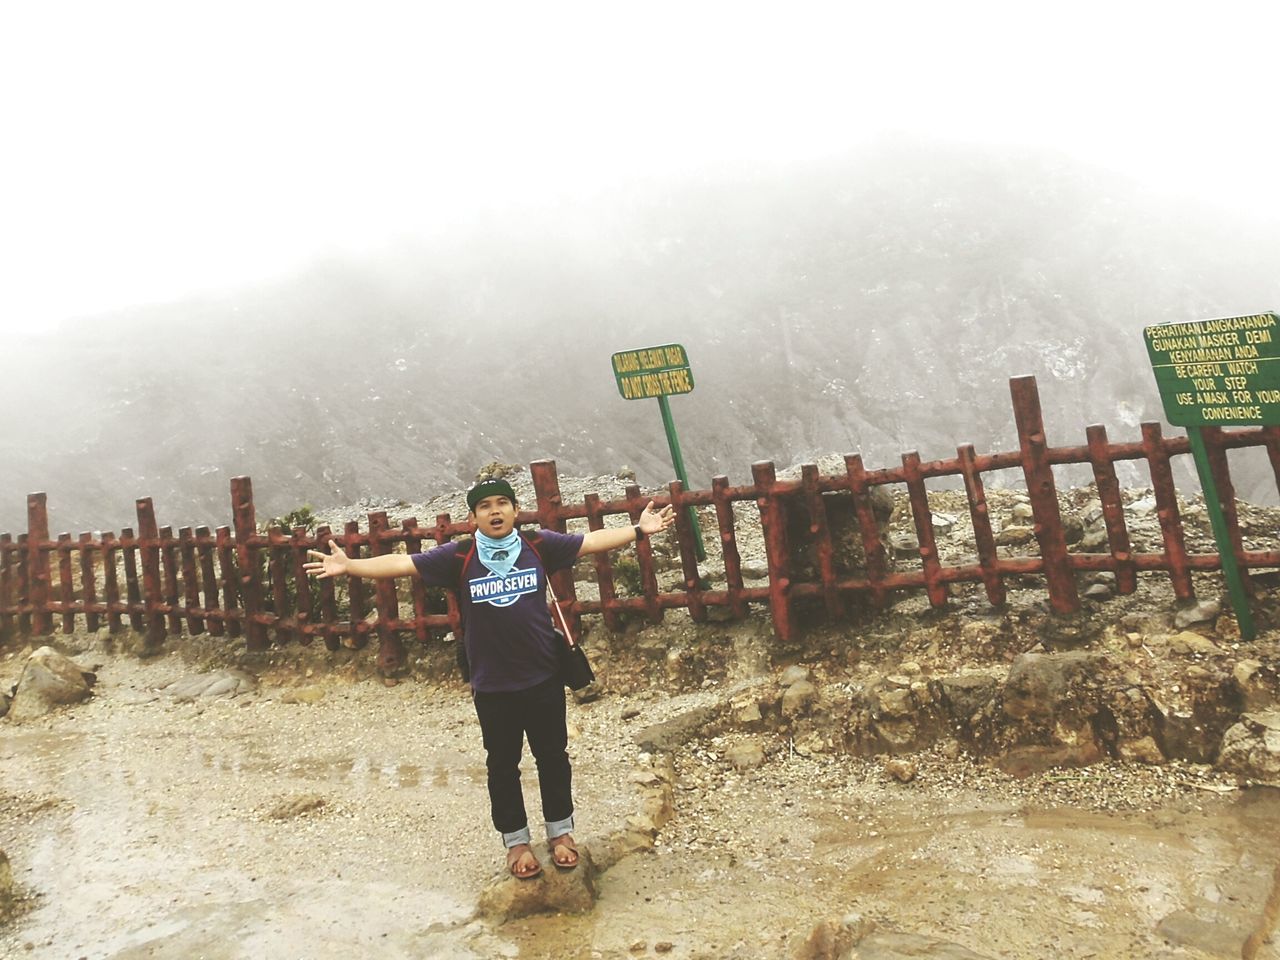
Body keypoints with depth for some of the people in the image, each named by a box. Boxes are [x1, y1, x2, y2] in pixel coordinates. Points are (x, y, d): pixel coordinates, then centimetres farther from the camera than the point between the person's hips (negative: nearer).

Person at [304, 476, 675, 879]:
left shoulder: (539, 546, -5)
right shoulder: (459, 557, -7)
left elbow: (593, 541, -3)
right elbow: (402, 563, -11)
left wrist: (639, 529, -9)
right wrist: (348, 565, -21)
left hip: (543, 678, 1)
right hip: (492, 686, 0)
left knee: (552, 757, 16)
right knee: (502, 764, 14)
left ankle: (560, 830, 36)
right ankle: (516, 840, 34)